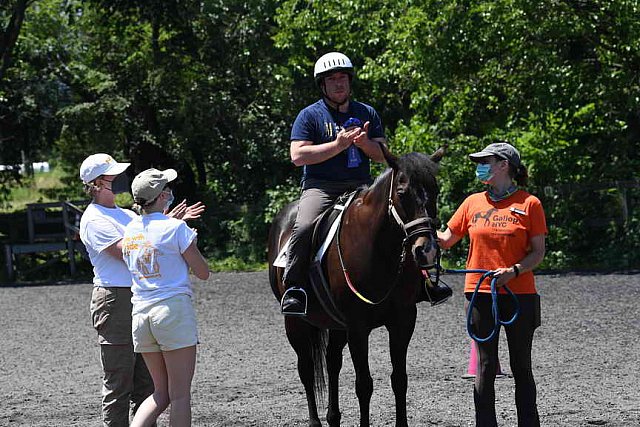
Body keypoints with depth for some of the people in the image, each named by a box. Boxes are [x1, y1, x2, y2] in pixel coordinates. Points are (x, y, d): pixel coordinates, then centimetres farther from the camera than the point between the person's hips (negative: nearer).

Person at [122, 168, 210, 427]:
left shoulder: (130, 230, 8)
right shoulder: (176, 228, -8)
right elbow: (203, 273, -3)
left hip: (139, 313, 6)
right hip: (174, 310, -6)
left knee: (162, 392, 15)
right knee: (180, 395, 0)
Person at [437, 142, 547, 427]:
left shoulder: (529, 204, -2)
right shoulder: (473, 203, 9)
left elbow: (538, 253, -3)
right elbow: (446, 240, 13)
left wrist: (513, 271, -18)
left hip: (519, 294, -3)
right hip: (480, 294, 3)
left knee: (521, 367, 5)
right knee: (486, 366, 4)